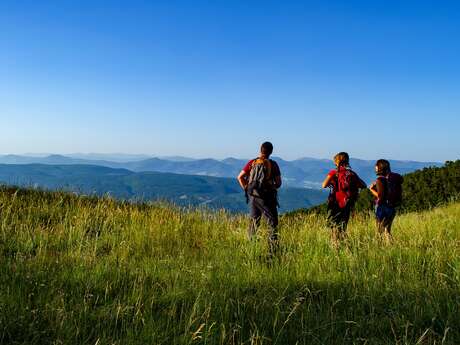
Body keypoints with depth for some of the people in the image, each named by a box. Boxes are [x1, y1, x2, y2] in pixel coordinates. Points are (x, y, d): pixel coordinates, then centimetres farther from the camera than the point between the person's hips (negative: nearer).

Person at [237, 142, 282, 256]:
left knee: (254, 222, 17)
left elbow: (240, 177, 4)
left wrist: (246, 189, 12)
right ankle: (273, 250, 0)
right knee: (273, 224, 4)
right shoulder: (273, 164, -6)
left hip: (252, 196, 4)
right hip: (266, 197, -4)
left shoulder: (252, 163, 3)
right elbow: (278, 183, -4)